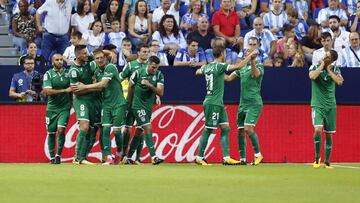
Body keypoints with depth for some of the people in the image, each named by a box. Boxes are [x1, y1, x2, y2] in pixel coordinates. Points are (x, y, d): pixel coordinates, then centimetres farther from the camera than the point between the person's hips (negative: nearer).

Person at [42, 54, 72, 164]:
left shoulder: (67, 73, 4)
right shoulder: (48, 74, -2)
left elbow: (72, 89, 14)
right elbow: (47, 91, -14)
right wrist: (65, 90, -19)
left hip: (65, 107, 0)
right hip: (52, 108, 0)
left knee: (61, 129, -16)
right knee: (51, 133, 6)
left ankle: (58, 155, -3)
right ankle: (52, 157, 20)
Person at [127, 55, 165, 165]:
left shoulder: (159, 75, -2)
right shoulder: (138, 73, -11)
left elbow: (160, 93, -10)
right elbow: (130, 87, 4)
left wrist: (149, 85, -25)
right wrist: (129, 104, 14)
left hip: (148, 106, 5)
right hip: (137, 105, -5)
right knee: (148, 129, -17)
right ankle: (153, 157, -22)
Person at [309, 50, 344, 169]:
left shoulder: (334, 69, 4)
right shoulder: (315, 67, -2)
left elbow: (339, 81, -13)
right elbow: (312, 76, -23)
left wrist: (329, 69, -10)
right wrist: (321, 65, -12)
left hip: (330, 106, 3)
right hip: (317, 105, -3)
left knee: (329, 134, 5)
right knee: (318, 129, -21)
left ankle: (327, 162, 14)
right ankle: (317, 158, -4)